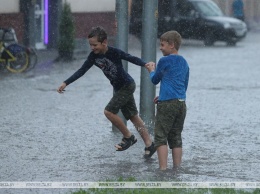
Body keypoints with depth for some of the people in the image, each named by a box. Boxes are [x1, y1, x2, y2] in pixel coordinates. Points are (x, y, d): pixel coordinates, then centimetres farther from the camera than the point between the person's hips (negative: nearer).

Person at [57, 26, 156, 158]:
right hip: (118, 88, 7)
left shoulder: (114, 52, -24)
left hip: (127, 85, -7)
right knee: (133, 116, 12)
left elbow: (131, 58, -28)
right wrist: (66, 83, -5)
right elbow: (81, 71, 0)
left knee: (109, 111, -14)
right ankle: (149, 145, 19)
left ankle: (128, 137, 2)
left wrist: (146, 64, -47)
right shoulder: (93, 56, -5)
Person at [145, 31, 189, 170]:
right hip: (181, 103, 7)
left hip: (167, 104, -7)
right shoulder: (184, 63, 16)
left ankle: (163, 169, -12)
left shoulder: (165, 61, -6)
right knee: (176, 138, 12)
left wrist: (151, 70, 28)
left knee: (160, 137, -4)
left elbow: (155, 80, 7)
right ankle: (177, 169, 11)